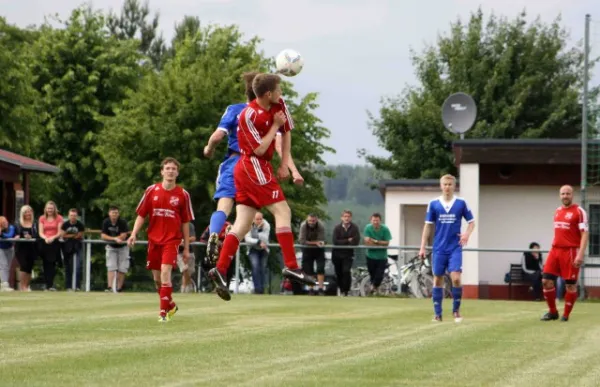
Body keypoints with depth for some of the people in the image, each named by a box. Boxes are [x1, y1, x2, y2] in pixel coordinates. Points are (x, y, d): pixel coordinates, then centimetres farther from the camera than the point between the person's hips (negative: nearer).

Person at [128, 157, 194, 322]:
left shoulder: (183, 195, 0)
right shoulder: (151, 191, 2)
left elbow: (185, 223, 5)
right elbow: (141, 215, 6)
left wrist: (186, 248, 5)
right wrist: (134, 234, -7)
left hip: (172, 239, -3)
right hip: (154, 239, 3)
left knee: (165, 272, -19)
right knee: (157, 277, 9)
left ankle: (164, 311, -15)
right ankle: (171, 305, 32)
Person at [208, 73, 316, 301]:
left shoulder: (278, 106, 3)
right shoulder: (249, 115, -19)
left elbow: (286, 133, 16)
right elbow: (260, 149, -18)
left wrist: (284, 164, 10)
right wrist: (275, 125, -13)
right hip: (254, 168, -9)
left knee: (242, 224, 5)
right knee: (283, 212, -12)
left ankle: (220, 270, 1)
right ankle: (291, 267, -15)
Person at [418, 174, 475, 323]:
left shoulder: (461, 203, 0)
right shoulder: (434, 204, 3)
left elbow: (471, 222, 8)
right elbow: (428, 226, 7)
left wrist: (467, 233, -14)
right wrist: (423, 247, 3)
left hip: (455, 248, -2)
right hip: (439, 248, 2)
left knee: (456, 278, -14)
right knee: (438, 279, 4)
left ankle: (456, 309, 5)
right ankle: (438, 313, 11)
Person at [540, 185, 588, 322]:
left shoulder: (579, 211, -6)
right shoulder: (557, 211, 15)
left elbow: (585, 234, -11)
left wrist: (580, 254, -20)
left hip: (570, 252, -6)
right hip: (555, 250, 6)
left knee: (570, 284, -1)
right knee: (546, 281, 0)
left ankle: (566, 315, 8)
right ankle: (552, 312, 13)